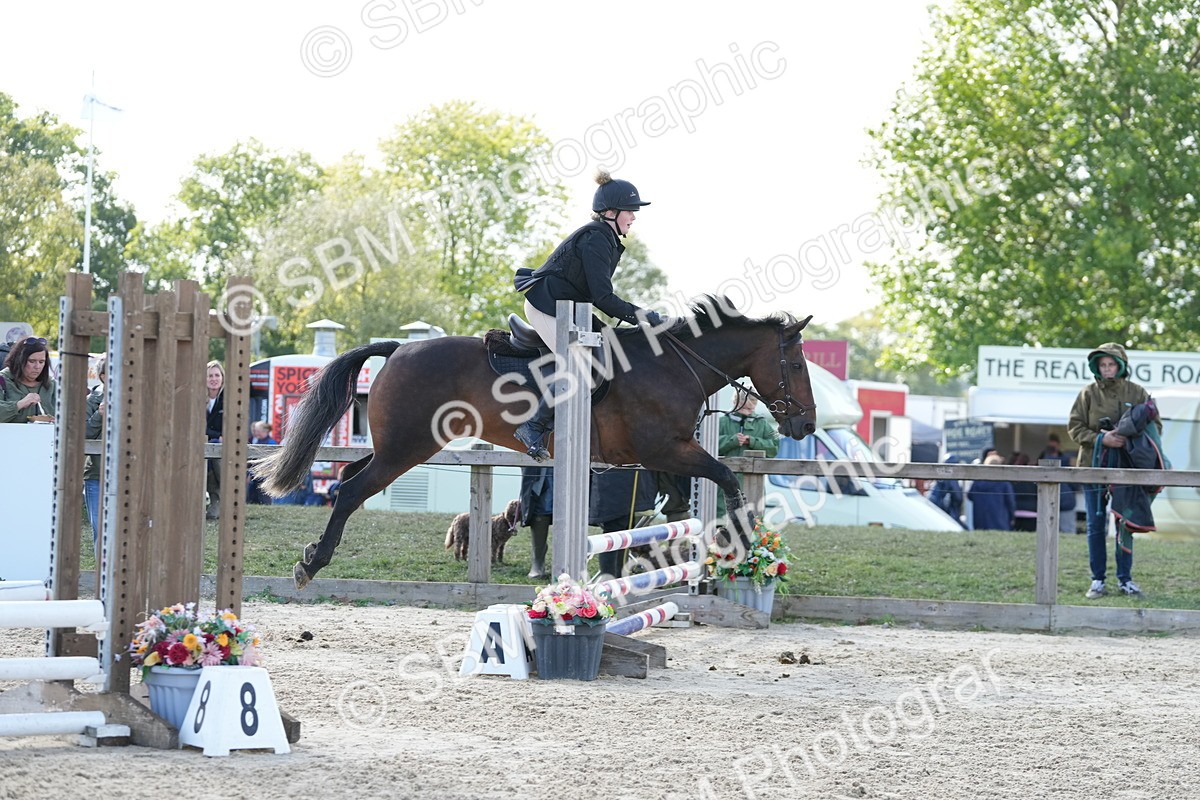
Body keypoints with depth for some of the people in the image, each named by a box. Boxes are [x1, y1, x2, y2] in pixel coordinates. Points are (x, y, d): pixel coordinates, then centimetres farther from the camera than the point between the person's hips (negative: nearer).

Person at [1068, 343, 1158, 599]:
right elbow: (1074, 427, -2)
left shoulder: (1137, 393, 1)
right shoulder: (1088, 393, 0)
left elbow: (1155, 426, 3)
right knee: (1096, 525, 3)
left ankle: (1125, 578, 15)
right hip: (1094, 465, 0)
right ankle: (1098, 580, 9)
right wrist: (1100, 438, -18)